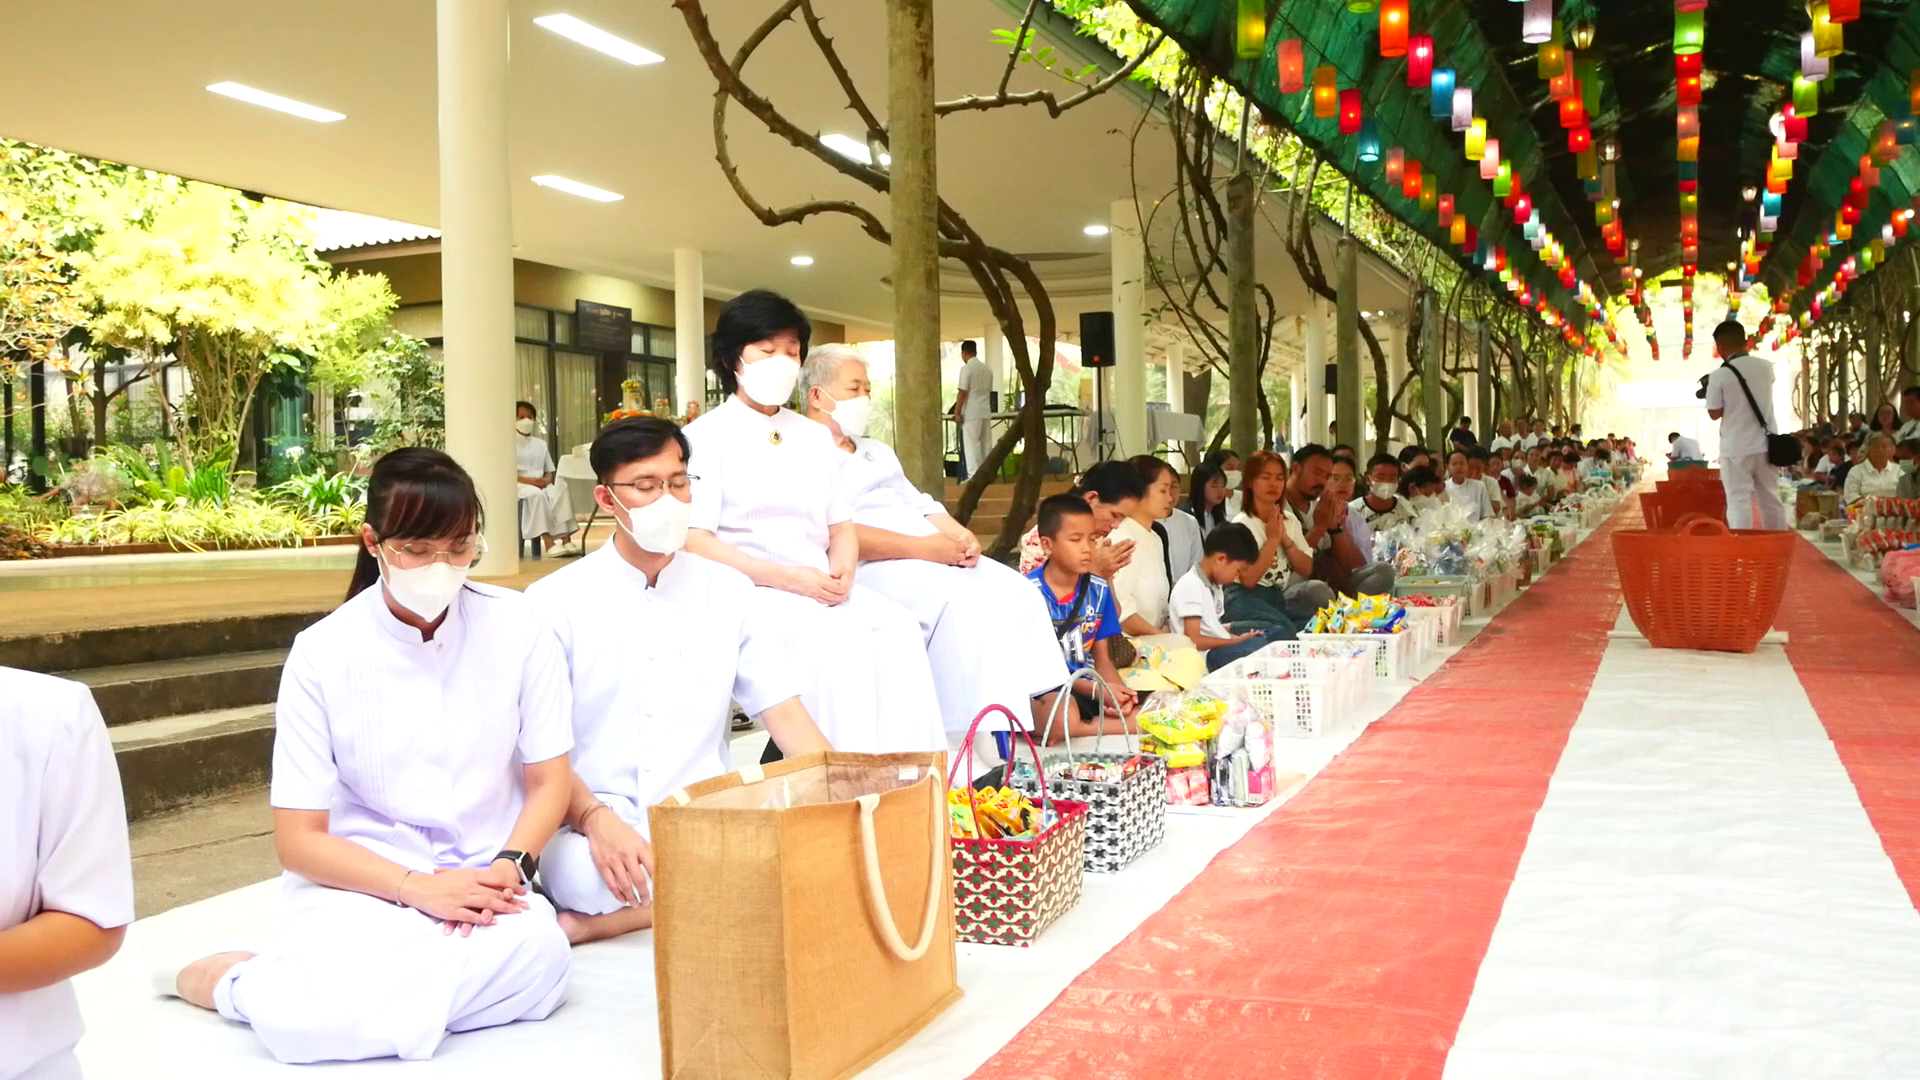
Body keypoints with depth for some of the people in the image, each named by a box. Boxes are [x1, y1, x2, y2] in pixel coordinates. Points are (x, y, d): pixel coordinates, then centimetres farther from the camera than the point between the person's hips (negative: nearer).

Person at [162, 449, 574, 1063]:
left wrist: (509, 867, -15)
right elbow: (298, 839, -5)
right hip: (359, 881, -2)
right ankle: (230, 981, 2)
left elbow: (549, 782, 4)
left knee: (536, 955, -33)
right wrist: (420, 888, -18)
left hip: (482, 881, 3)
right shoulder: (323, 653, -7)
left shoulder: (517, 627, -2)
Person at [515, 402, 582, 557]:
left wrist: (546, 479, -6)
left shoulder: (540, 444, 21)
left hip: (542, 484, 5)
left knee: (560, 491, -29)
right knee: (537, 494, -39)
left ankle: (566, 541, -38)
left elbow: (550, 471, 19)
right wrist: (529, 480, -19)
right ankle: (549, 544, -45)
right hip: (519, 485, -5)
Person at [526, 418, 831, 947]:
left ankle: (599, 924, -17)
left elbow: (786, 714, 5)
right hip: (593, 826, -4)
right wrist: (596, 819, -23)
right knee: (580, 869, -39)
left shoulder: (731, 593, 9)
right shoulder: (556, 600, 2)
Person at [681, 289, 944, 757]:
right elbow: (694, 542, -9)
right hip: (746, 593, -5)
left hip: (820, 590, 6)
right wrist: (785, 577, -18)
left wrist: (843, 571, -7)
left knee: (898, 627, -24)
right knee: (836, 640, -33)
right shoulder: (706, 437, 0)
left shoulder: (816, 437, 20)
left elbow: (842, 526, 18)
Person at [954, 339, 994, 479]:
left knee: (971, 444, -5)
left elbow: (963, 392, -14)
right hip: (986, 411, 7)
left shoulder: (966, 368, -10)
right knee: (986, 443, 9)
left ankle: (974, 476, -8)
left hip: (971, 413, -7)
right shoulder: (987, 369, 12)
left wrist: (957, 413, -11)